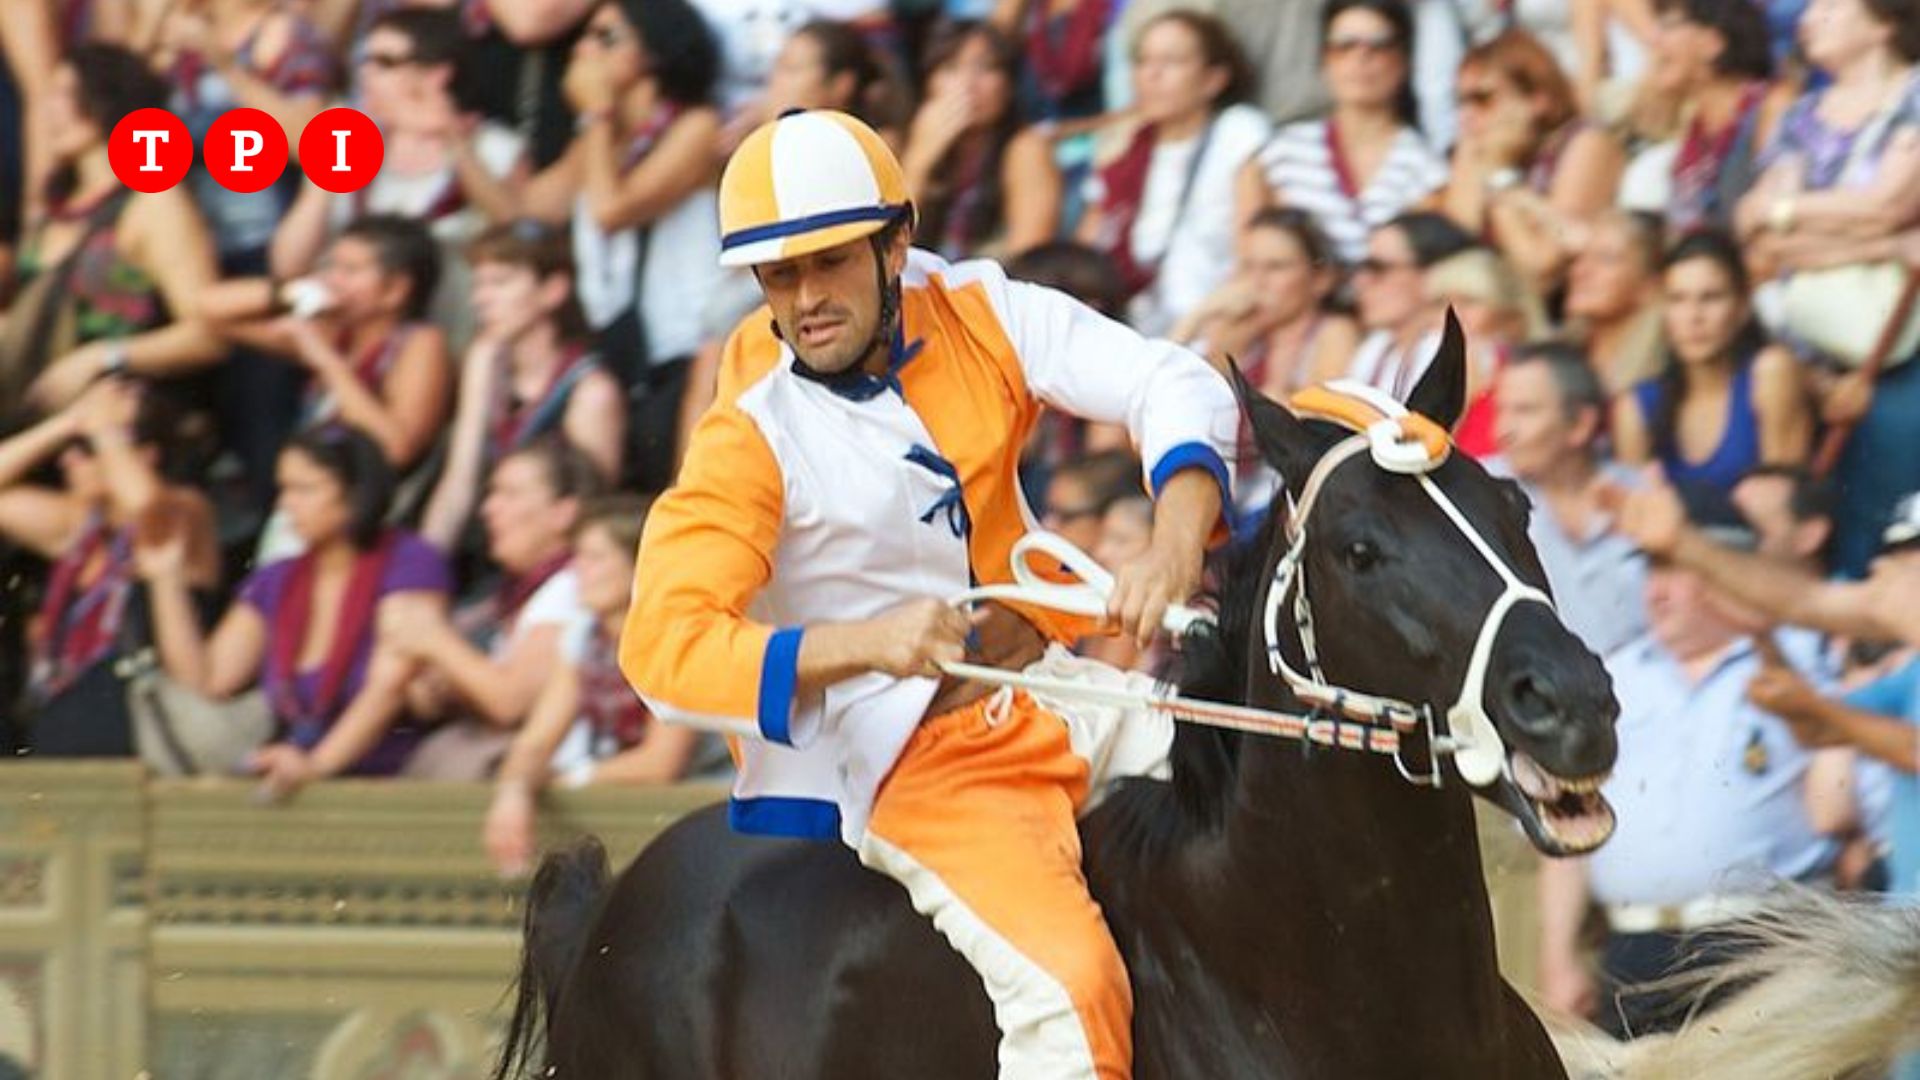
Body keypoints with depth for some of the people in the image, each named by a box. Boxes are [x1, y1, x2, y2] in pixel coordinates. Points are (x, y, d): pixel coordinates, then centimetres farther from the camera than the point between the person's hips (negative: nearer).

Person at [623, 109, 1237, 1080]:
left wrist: (1175, 545, -33)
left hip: (1054, 694, 6)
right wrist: (863, 644, -37)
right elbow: (663, 646, -22)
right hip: (915, 761, -6)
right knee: (1067, 991, -26)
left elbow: (1172, 386, -12)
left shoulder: (978, 318, -3)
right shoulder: (752, 437, -13)